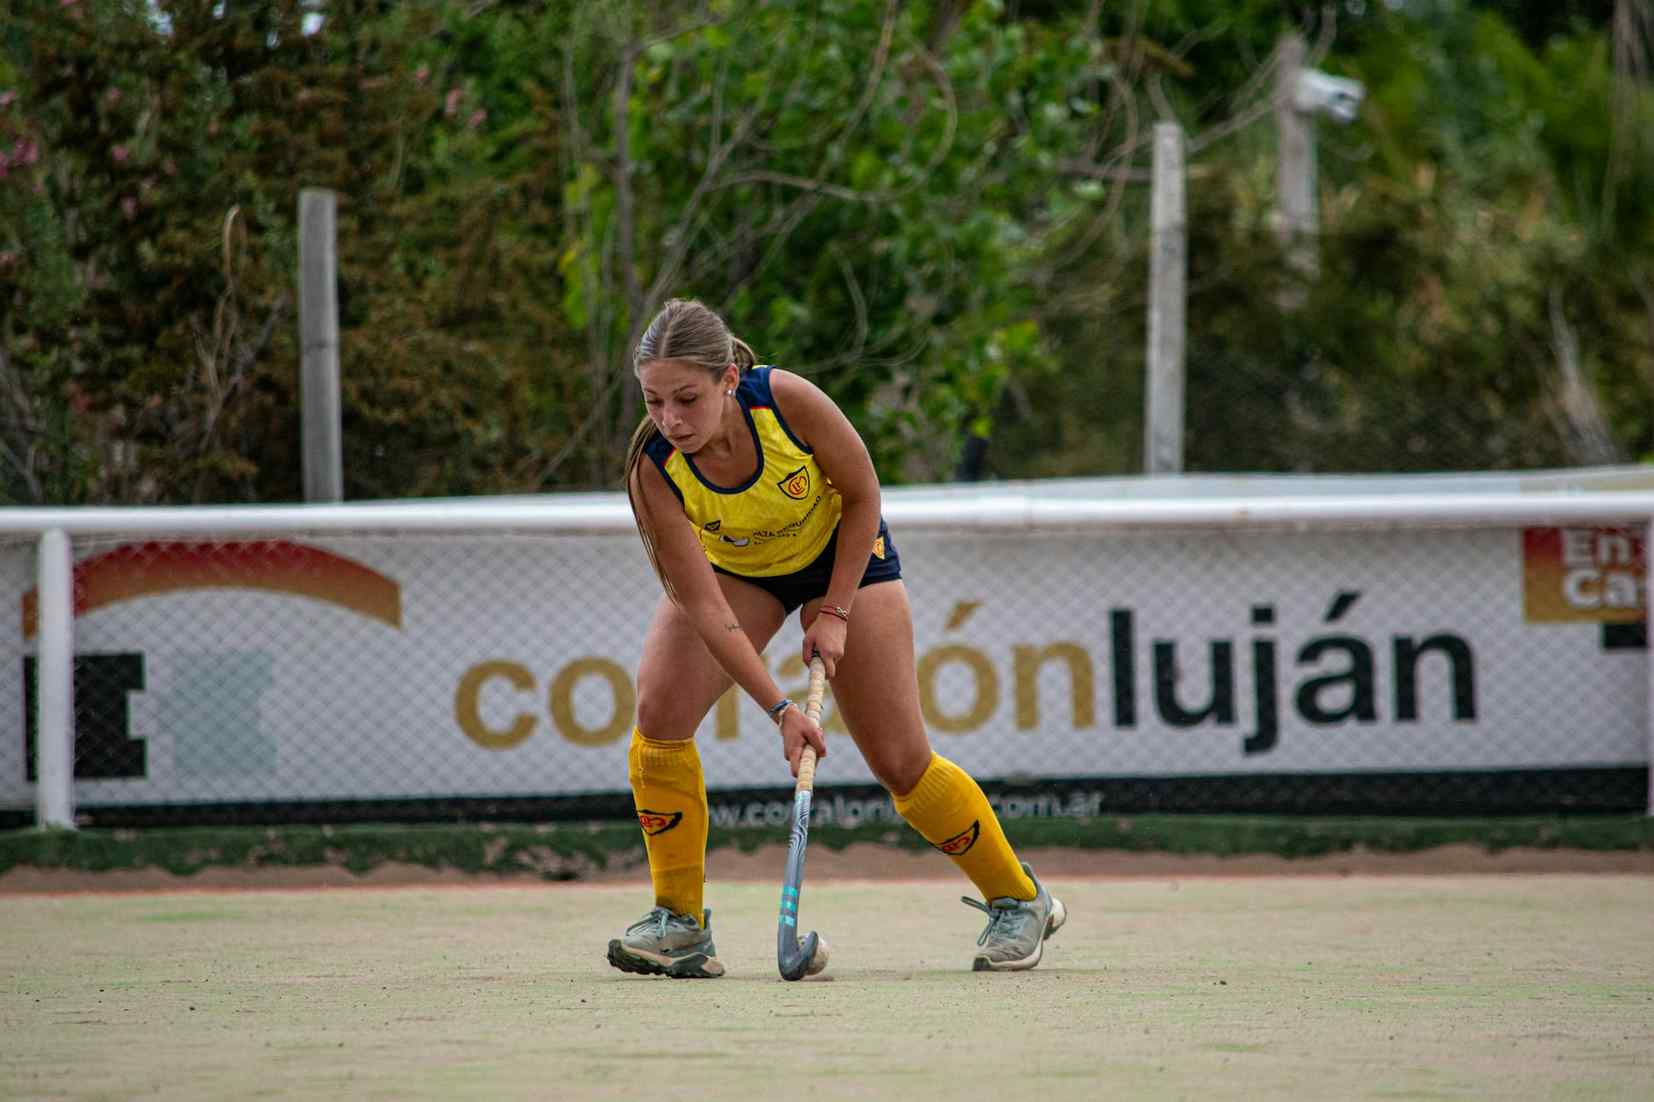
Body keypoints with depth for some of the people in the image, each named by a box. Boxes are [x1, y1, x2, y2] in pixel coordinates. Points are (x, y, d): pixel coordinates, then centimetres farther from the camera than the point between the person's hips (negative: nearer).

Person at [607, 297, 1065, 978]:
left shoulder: (787, 400, -36)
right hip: (730, 565, 1)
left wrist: (834, 612, -18)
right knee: (660, 709, -22)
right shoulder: (654, 469, -33)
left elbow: (862, 495, -17)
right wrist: (780, 710, -38)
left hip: (838, 549, -1)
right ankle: (680, 924, -10)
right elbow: (703, 605, -32)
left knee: (901, 763, -3)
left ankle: (1018, 899, 19)